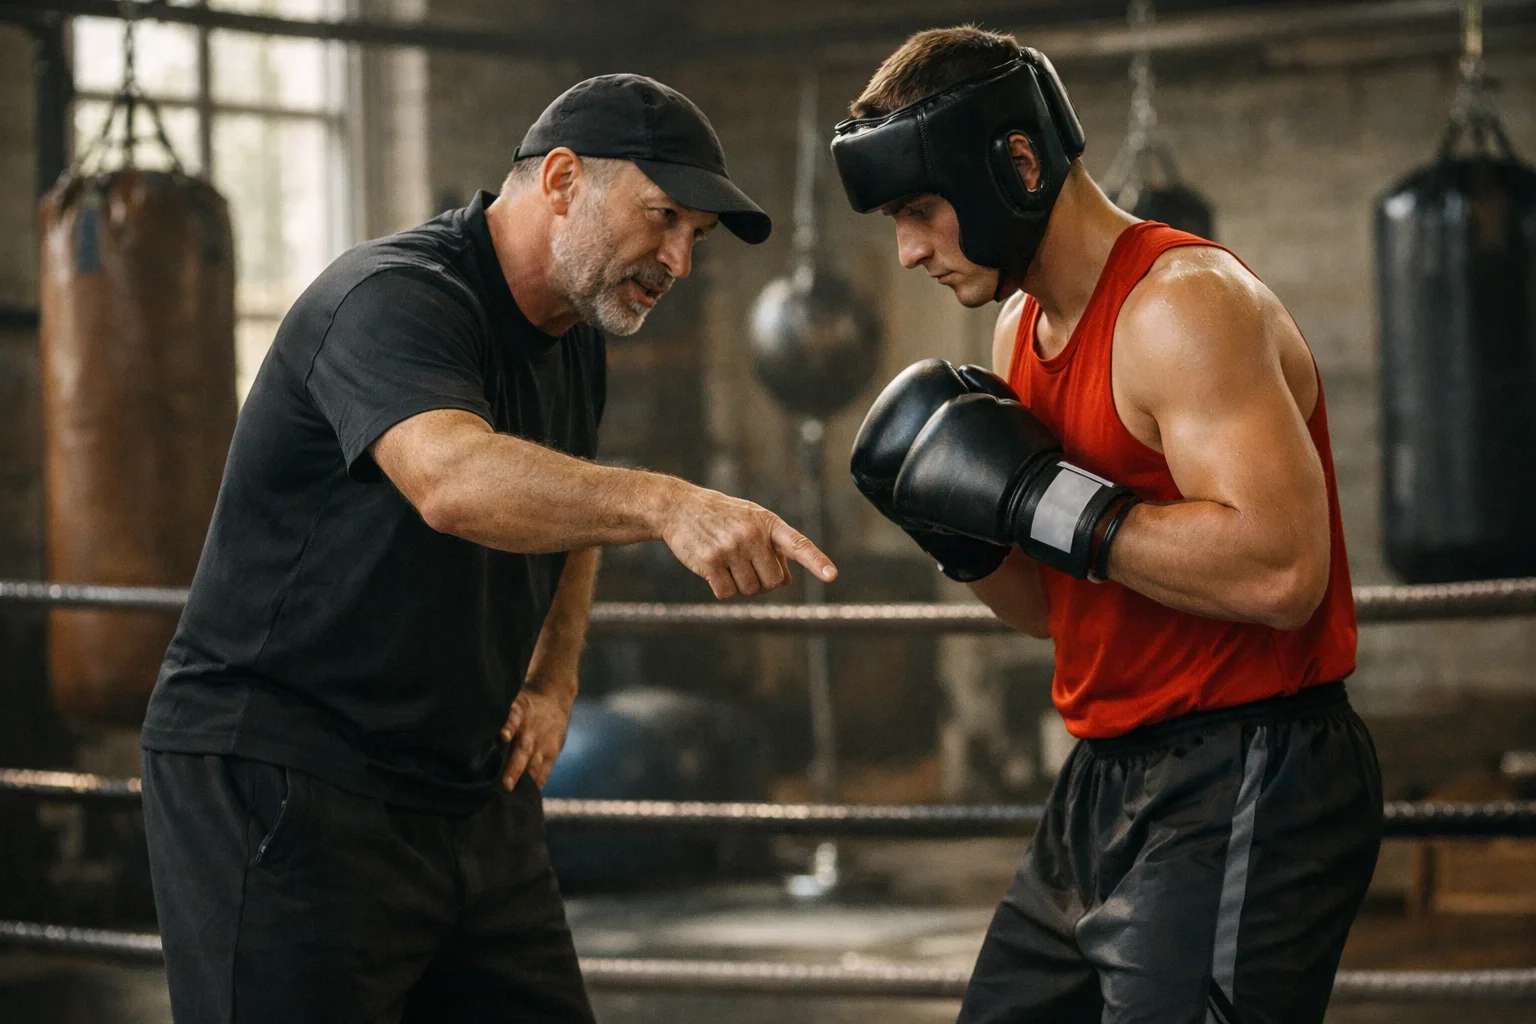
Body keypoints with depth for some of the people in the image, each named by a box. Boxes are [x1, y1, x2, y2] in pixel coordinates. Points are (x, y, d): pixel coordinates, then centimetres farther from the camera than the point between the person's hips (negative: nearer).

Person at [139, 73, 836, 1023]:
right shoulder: (395, 297, -18)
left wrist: (553, 678, 13)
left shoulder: (573, 339, 11)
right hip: (286, 785, -9)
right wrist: (664, 504, -53)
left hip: (472, 790, 9)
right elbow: (452, 481, -40)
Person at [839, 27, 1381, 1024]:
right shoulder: (1023, 326, 12)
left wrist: (1033, 496, -24)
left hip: (1242, 799, -9)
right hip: (1106, 786, 10)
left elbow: (1279, 571, -29)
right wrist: (968, 537, -3)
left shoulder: (1186, 303, -17)